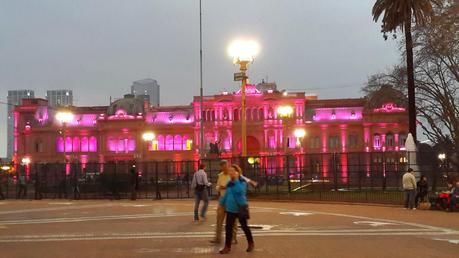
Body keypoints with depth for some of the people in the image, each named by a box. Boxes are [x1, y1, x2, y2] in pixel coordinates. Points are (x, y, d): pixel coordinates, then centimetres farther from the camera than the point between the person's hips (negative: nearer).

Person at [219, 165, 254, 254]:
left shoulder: (242, 182, -10)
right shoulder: (229, 183, 8)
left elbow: (239, 191, -28)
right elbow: (226, 194, 18)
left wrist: (236, 179, -25)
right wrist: (221, 204, 18)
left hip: (240, 208, -5)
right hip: (230, 209, 5)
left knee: (244, 226, 8)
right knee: (228, 227, 0)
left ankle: (251, 243, 26)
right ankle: (227, 247, 5)